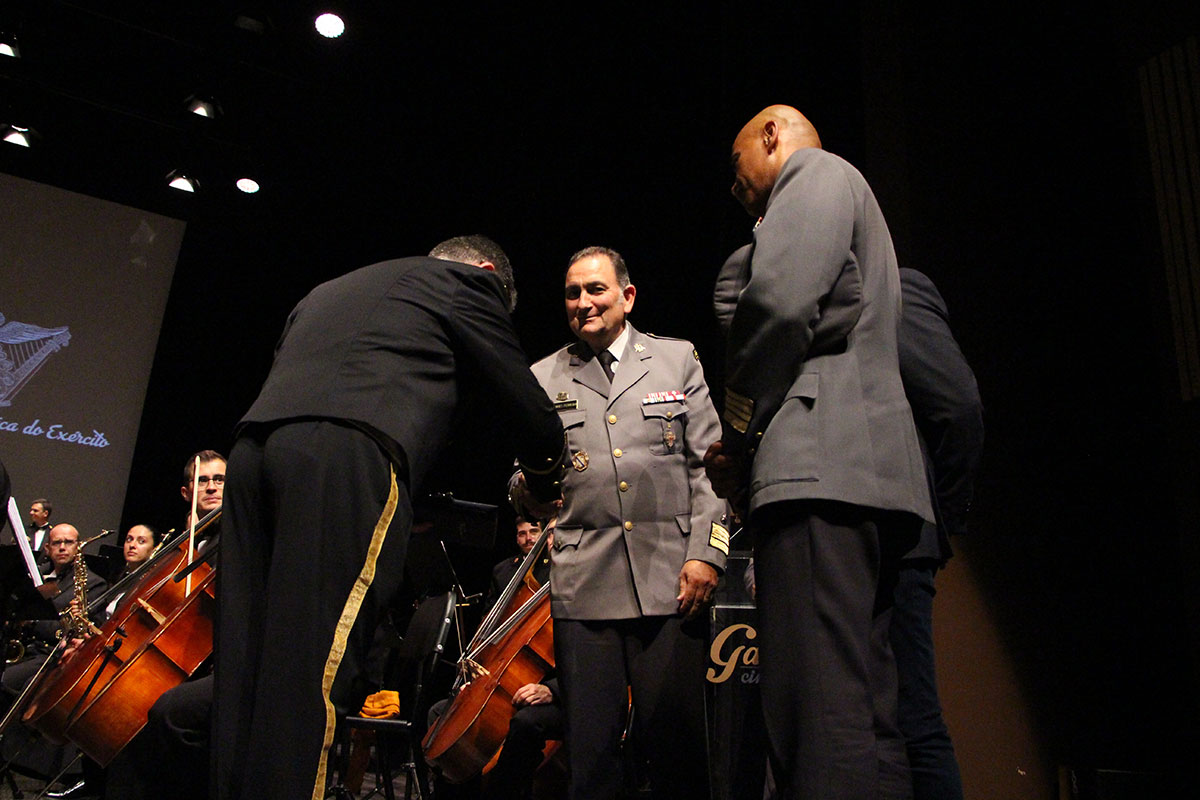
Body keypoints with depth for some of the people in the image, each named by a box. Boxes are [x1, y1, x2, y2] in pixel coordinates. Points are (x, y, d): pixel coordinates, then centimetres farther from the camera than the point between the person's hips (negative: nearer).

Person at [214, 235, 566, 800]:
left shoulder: (330, 290, 36)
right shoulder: (469, 281, 16)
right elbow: (528, 411, 15)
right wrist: (543, 485, 33)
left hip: (254, 446, 8)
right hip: (347, 456, -7)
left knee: (247, 670, 7)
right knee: (312, 676, -9)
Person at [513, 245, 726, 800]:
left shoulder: (677, 359, 12)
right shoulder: (544, 379, 14)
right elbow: (525, 492, 12)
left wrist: (706, 552, -3)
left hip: (670, 580, -1)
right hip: (584, 585, 1)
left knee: (677, 740, 1)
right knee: (591, 748, 5)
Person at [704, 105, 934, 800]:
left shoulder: (814, 171, 8)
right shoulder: (848, 200, 35)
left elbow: (778, 302, -13)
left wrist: (737, 439, -2)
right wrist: (750, 450, 17)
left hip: (822, 466, -10)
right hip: (866, 478, 10)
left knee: (821, 725, -16)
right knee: (863, 716, 8)